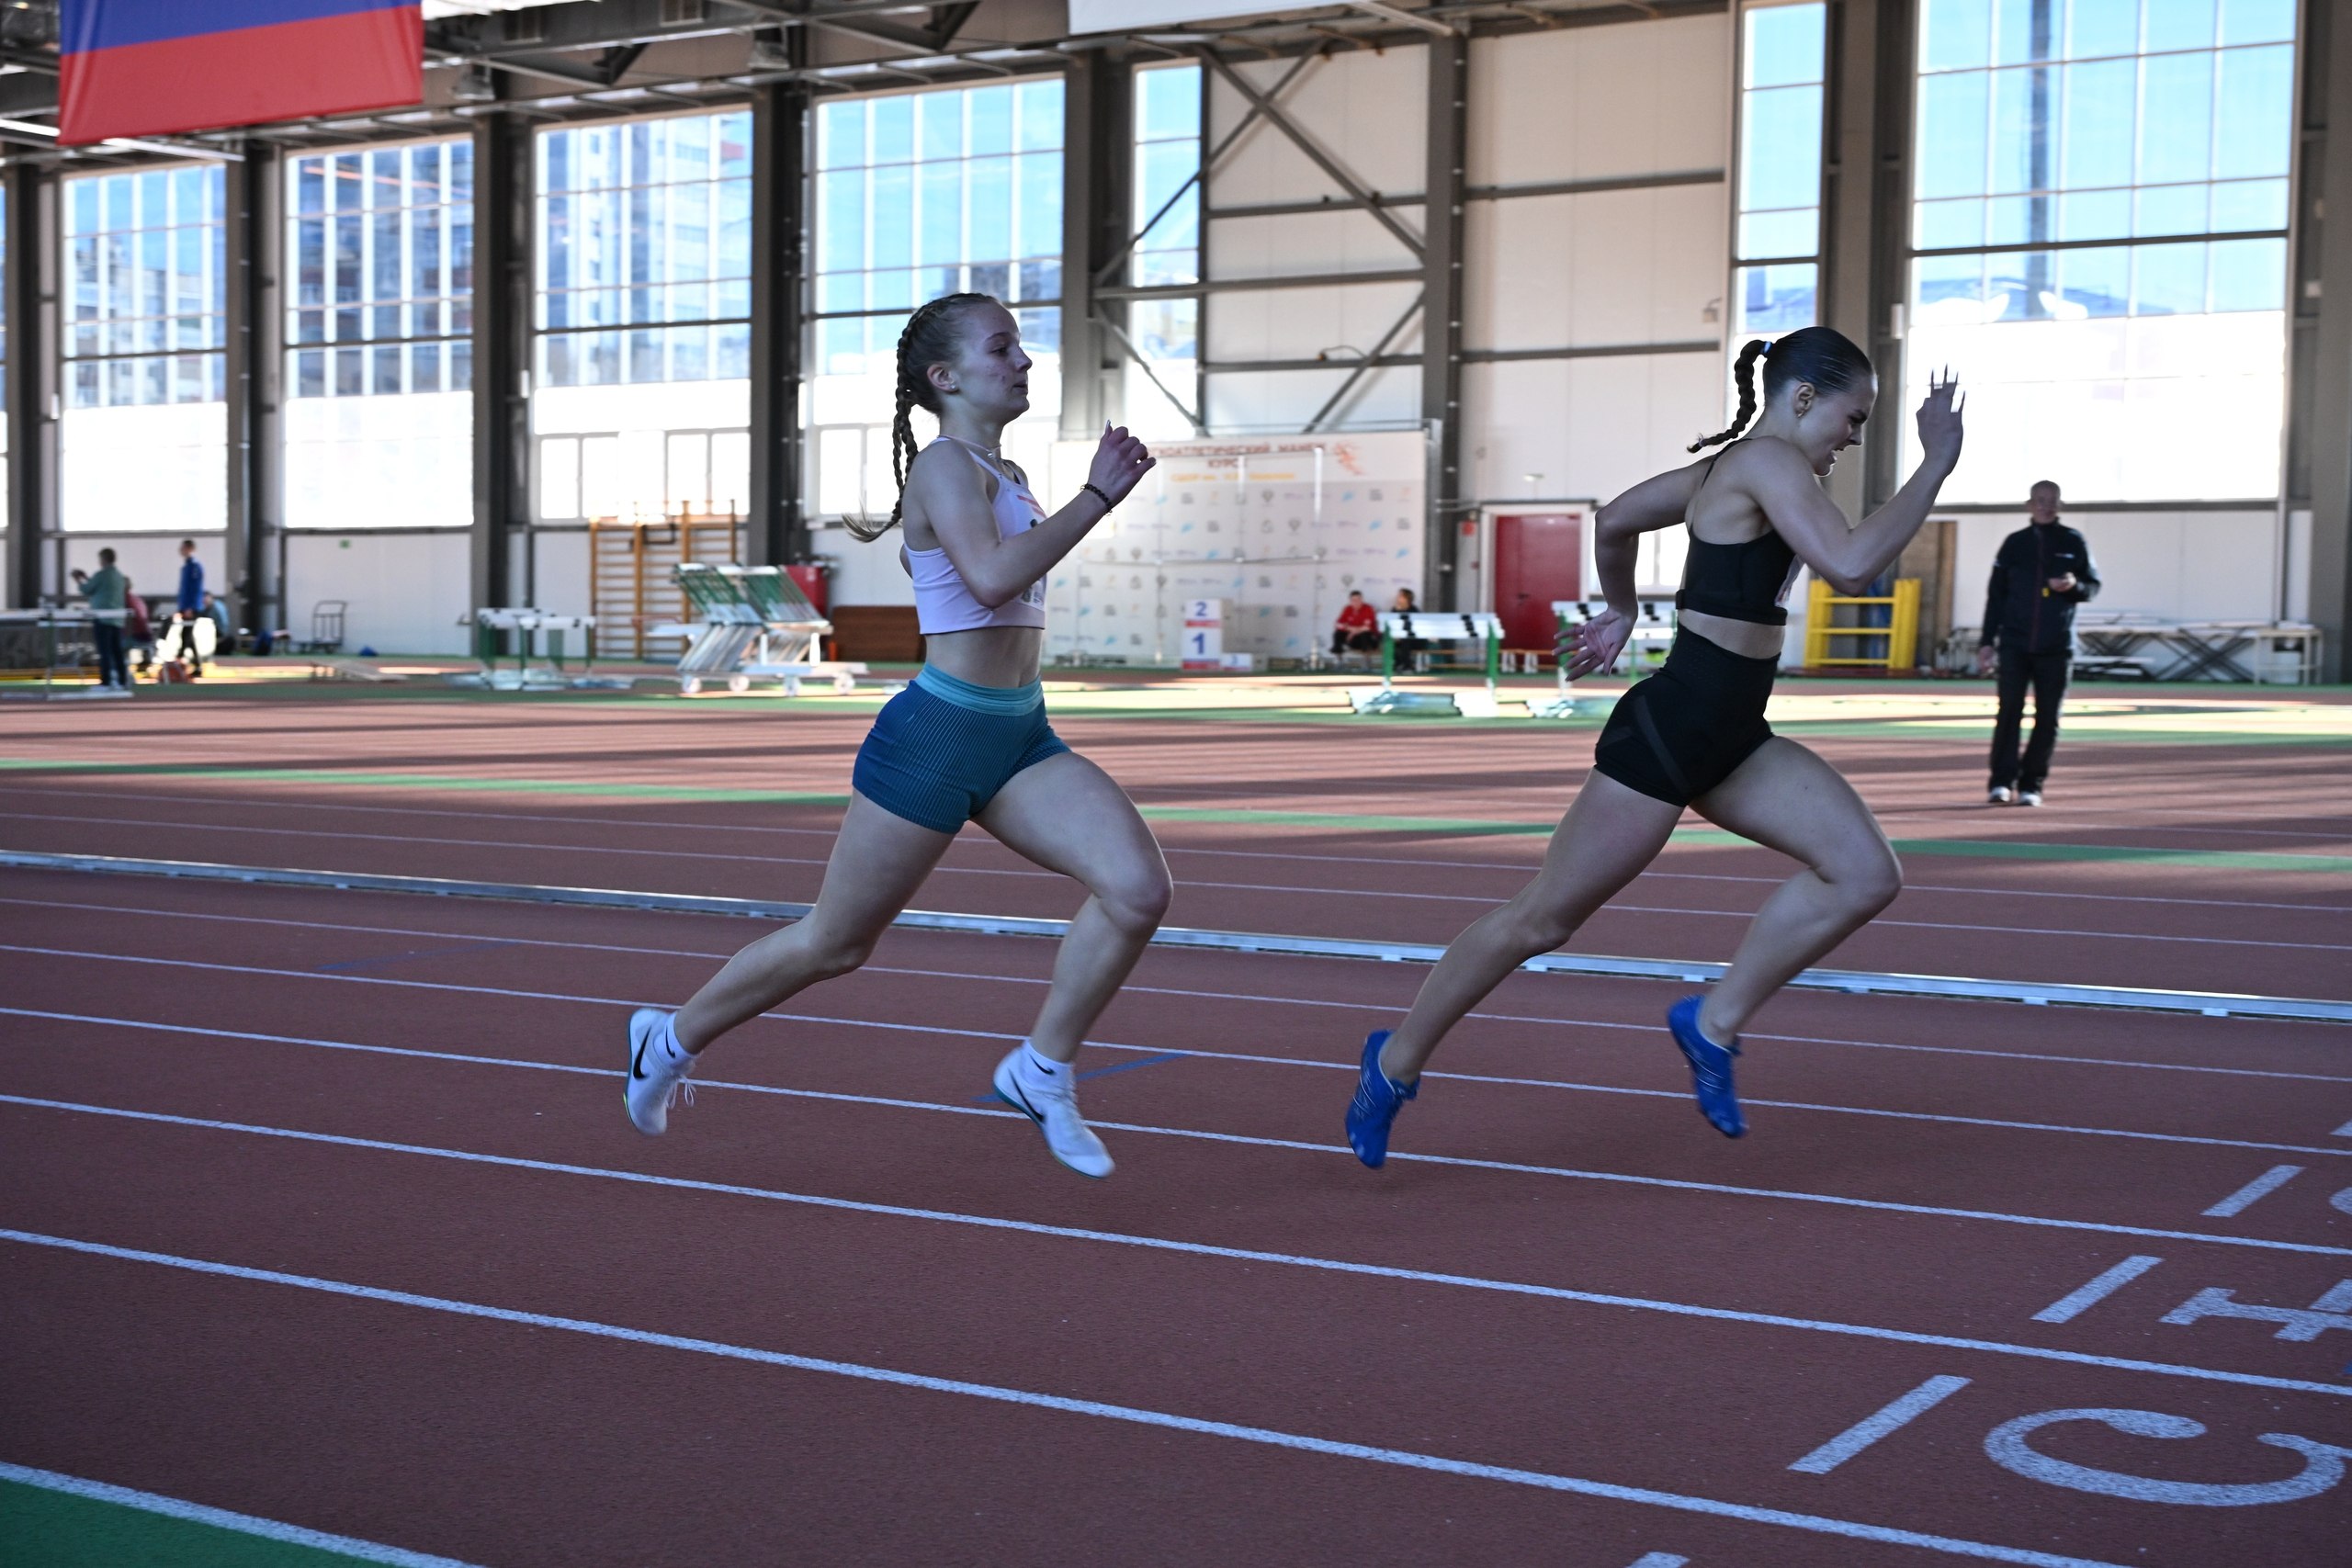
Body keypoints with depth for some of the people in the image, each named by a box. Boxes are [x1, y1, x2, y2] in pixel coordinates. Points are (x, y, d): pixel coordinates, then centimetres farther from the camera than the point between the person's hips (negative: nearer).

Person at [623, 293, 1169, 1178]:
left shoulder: (1006, 477, 14)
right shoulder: (945, 467, -13)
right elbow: (993, 577, -31)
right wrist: (1098, 495, -25)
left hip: (1018, 739, 8)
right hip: (935, 737, -8)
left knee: (1140, 887, -14)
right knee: (834, 945, 7)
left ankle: (1042, 1070, 1)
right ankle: (673, 1039, 30)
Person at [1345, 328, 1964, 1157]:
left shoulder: (1732, 467, 13)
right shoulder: (1767, 461, -14)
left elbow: (1613, 520, 25)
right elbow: (1849, 565, -29)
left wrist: (1620, 612, 38)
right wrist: (1936, 465, -22)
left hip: (1733, 738, 10)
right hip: (1668, 730, -10)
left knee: (1865, 875, -3)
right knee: (1542, 919, 1)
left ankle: (1714, 1022, 6)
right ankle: (1395, 1061, 17)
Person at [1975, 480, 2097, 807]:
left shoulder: (2074, 543, 7)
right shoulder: (2014, 544, 8)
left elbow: (2093, 587, 10)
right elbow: (1996, 594, 10)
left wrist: (2075, 585, -13)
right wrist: (1987, 641, 5)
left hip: (2056, 646, 0)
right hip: (2015, 644, 0)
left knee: (2048, 718, 1)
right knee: (2010, 709, -9)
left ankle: (2031, 785, 8)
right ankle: (2002, 781, -5)